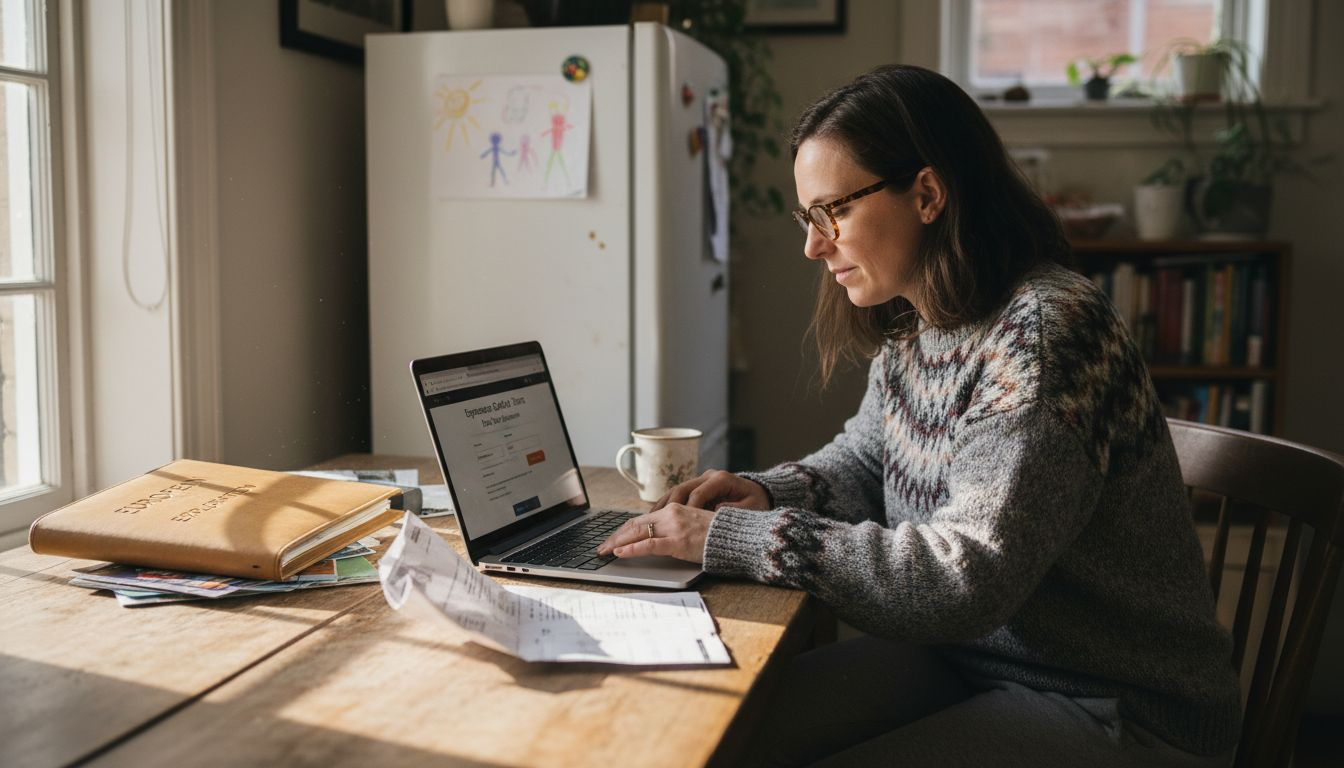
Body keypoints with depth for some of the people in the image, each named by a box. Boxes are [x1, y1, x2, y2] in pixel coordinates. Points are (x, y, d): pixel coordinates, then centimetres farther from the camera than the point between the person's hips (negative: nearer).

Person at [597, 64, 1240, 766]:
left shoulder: (1046, 331, -25)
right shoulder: (910, 328, 2)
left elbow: (968, 577, -31)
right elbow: (862, 460, 17)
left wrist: (730, 539, -28)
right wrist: (769, 493, -5)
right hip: (964, 653, 8)